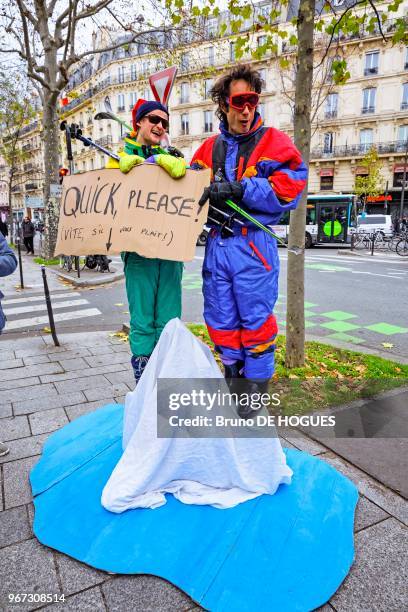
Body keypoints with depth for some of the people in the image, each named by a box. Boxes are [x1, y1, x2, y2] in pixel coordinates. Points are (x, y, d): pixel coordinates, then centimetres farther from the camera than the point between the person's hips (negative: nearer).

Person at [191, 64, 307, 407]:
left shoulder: (273, 142, 1)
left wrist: (239, 188, -20)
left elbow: (289, 190, -11)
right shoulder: (210, 147, 16)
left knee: (255, 324, 0)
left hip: (253, 246, -5)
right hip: (216, 244, 5)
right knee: (221, 323, 12)